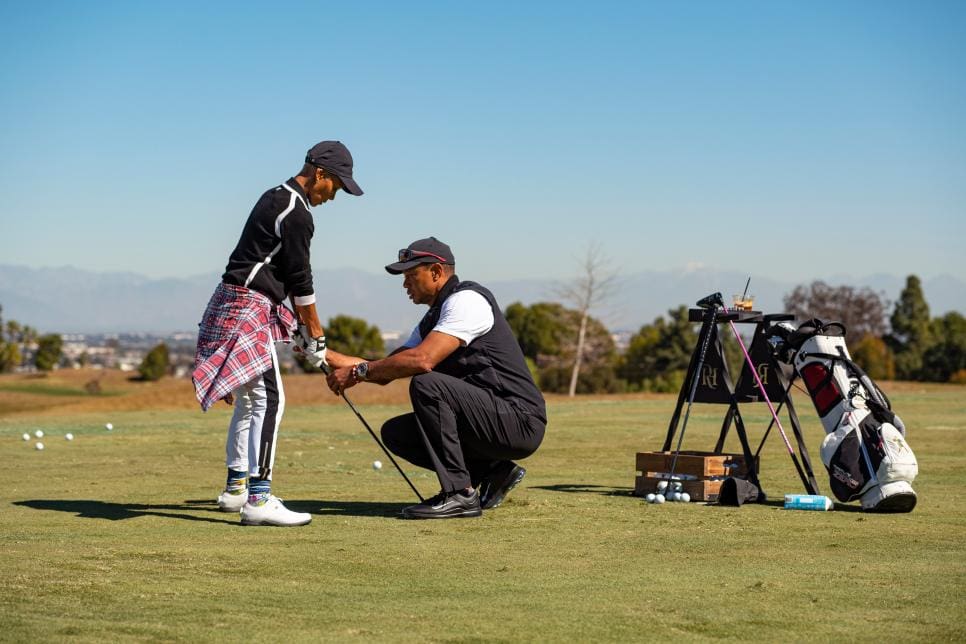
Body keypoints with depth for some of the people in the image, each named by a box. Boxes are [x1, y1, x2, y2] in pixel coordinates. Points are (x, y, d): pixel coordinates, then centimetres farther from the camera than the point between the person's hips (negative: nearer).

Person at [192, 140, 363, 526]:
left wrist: (300, 325, 18)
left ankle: (236, 489, 29)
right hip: (249, 307, -11)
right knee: (269, 399, -16)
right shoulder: (295, 211, -14)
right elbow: (300, 281, -12)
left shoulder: (277, 199, 17)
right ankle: (258, 499, -22)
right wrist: (314, 335, -4)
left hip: (236, 304, 11)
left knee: (248, 398, 19)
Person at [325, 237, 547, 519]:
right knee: (395, 432, 6)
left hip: (520, 421, -10)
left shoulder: (467, 300, -11)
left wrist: (358, 371, -18)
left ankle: (459, 494, -22)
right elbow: (385, 372, 16)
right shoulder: (432, 318, 20)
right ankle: (493, 471, 8)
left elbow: (422, 360, -25)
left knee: (426, 385, -26)